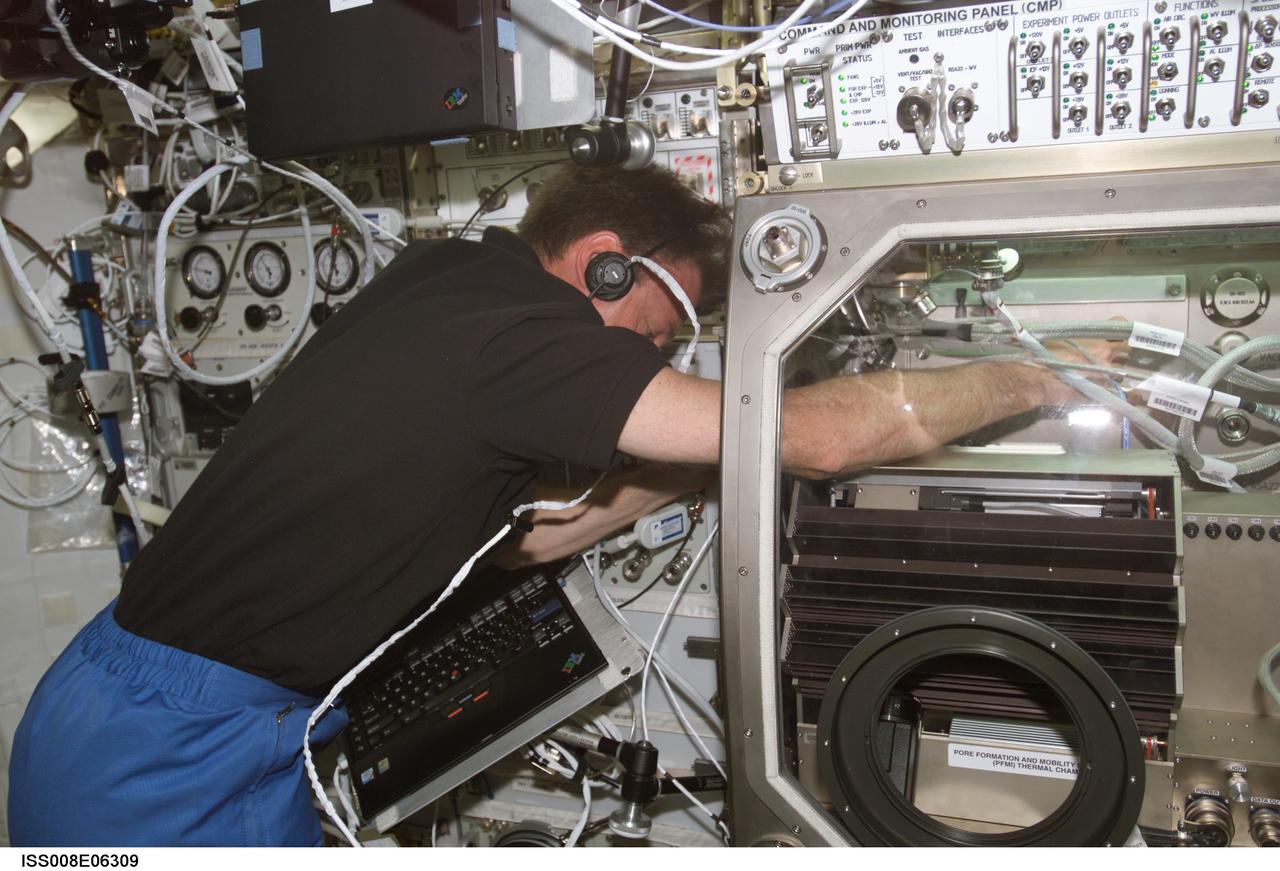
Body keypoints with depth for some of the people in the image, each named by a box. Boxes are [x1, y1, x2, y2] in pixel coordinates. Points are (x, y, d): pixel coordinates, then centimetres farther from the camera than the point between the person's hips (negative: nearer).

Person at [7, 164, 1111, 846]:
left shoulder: (444, 280, 7)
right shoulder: (518, 324, -22)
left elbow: (517, 536, 13)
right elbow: (822, 433, -23)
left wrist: (681, 475, 9)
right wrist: (1028, 380, -8)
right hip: (173, 765, -9)